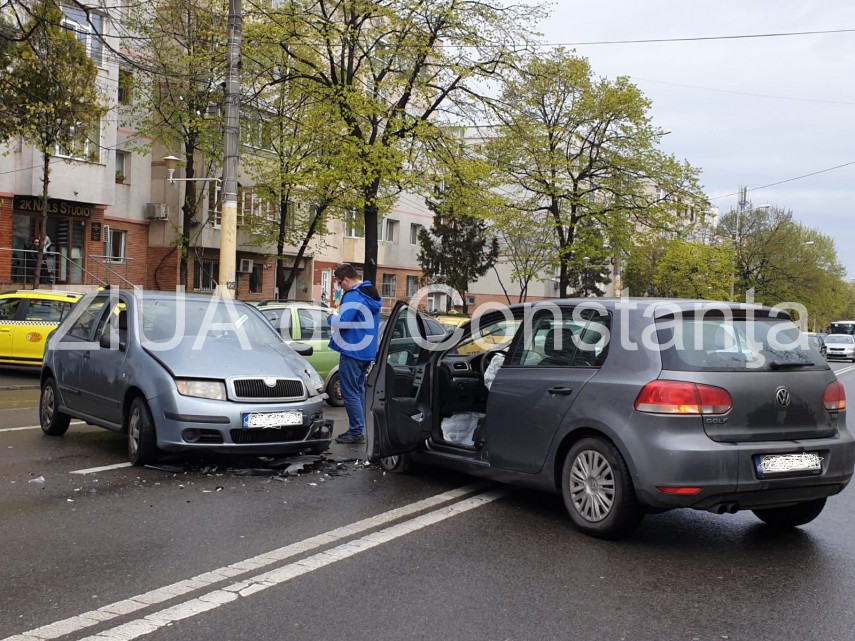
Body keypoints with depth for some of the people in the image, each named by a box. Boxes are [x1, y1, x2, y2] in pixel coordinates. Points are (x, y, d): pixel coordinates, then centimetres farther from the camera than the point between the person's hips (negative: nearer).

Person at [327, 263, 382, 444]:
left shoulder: (353, 296, -17)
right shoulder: (372, 294, 13)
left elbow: (342, 322, -23)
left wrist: (331, 317, -2)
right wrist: (338, 314, 15)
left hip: (353, 352, -10)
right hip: (367, 351, 10)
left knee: (350, 393, -5)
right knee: (359, 391, 16)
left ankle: (356, 432, -4)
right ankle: (358, 429, 21)